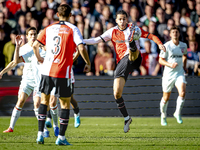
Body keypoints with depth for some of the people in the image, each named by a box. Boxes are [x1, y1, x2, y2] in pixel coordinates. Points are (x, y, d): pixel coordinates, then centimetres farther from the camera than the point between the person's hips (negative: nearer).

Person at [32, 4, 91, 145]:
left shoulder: (49, 28, 9)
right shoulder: (73, 29, -3)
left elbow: (35, 45, 12)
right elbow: (81, 48, -14)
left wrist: (39, 59, 29)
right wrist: (88, 64, 0)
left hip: (47, 70, 3)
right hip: (63, 73, -3)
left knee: (44, 100, 17)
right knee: (65, 103, 7)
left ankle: (40, 134, 9)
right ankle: (61, 137, 4)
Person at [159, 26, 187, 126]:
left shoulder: (183, 45, 4)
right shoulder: (167, 46, -8)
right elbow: (160, 60, -5)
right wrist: (170, 64, -20)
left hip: (179, 73, 2)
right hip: (168, 74, -2)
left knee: (182, 92, -22)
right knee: (166, 98, 6)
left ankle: (177, 113, -4)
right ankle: (163, 116, 30)